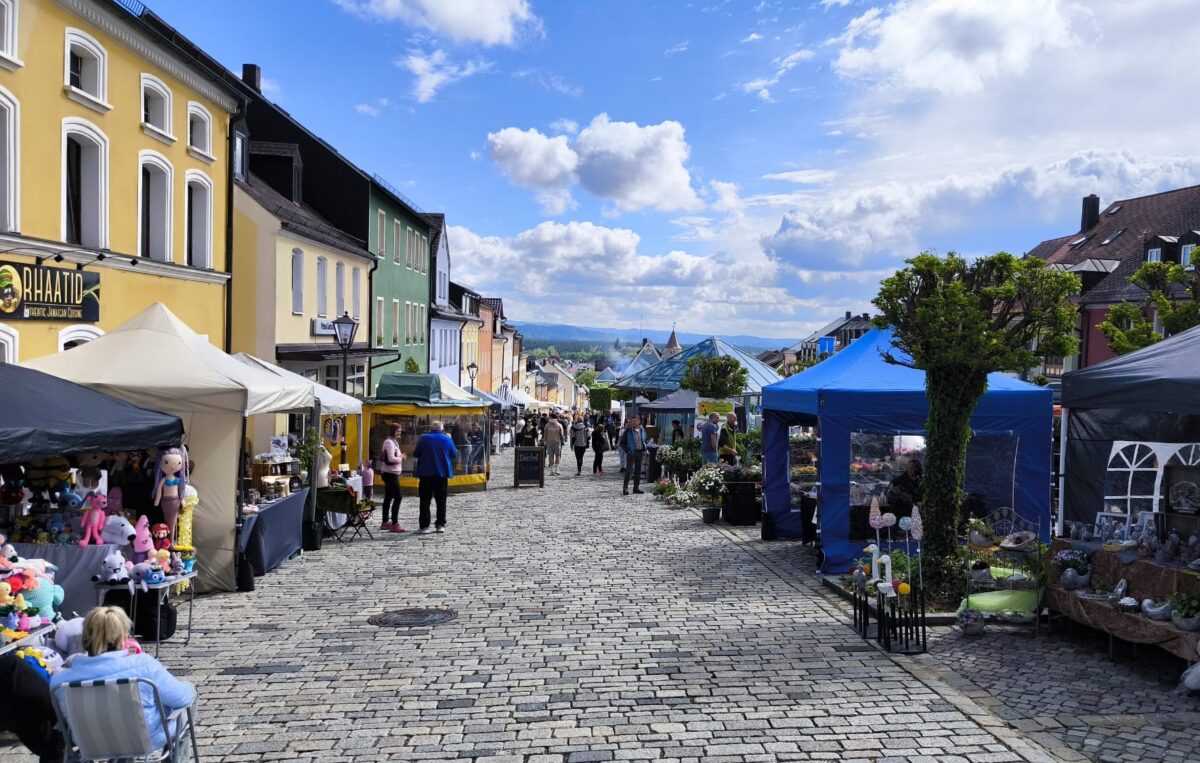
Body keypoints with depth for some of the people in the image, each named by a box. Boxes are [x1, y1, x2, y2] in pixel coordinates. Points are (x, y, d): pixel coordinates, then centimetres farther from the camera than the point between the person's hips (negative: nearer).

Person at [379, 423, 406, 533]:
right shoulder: (389, 442, -15)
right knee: (397, 498, -11)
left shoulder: (392, 442, 16)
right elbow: (391, 459, -24)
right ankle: (394, 524, -12)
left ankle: (385, 523, 19)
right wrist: (401, 458, -9)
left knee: (388, 498, 13)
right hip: (390, 473, -11)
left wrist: (400, 456, 2)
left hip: (391, 473, 11)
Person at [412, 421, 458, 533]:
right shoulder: (447, 439, -1)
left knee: (425, 501, 3)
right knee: (441, 501, 10)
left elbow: (416, 454, -4)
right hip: (442, 474, 2)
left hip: (426, 474, -2)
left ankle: (424, 526, -1)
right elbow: (454, 454, 7)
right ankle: (440, 525, 8)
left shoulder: (424, 438, -7)